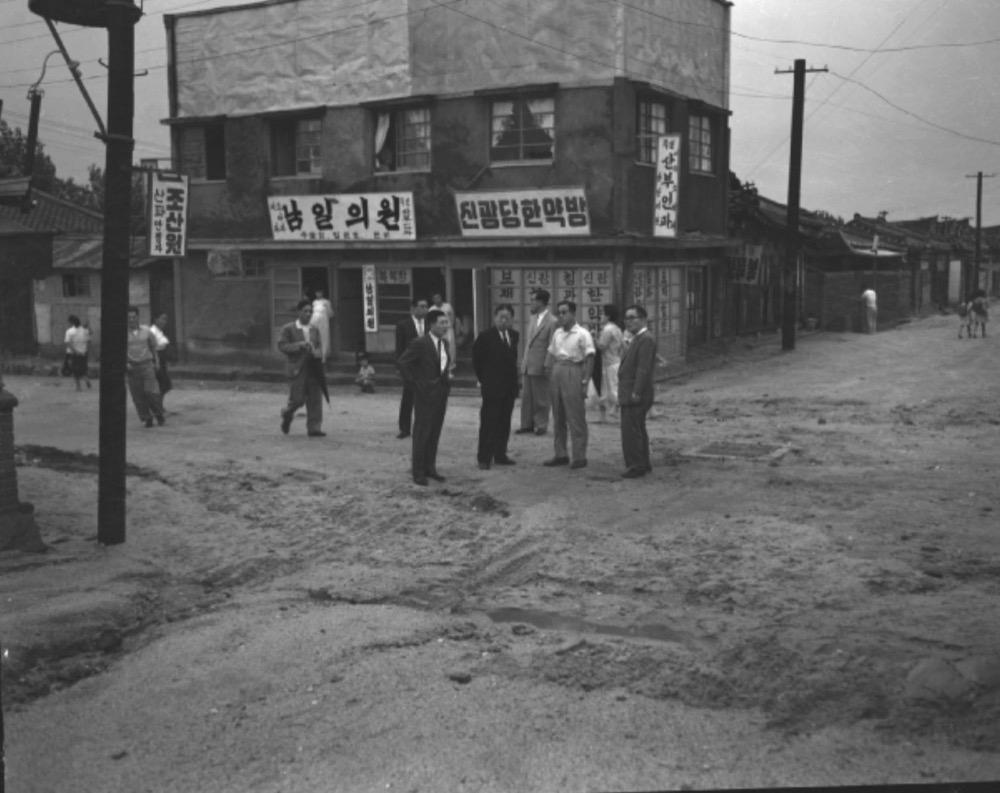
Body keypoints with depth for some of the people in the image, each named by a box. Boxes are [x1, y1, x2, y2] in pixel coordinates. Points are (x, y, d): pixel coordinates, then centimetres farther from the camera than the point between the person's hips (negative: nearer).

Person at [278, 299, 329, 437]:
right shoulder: (288, 329, 1)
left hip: (313, 368, 4)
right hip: (297, 369, -4)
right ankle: (287, 413, 28)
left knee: (315, 400, -3)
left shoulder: (314, 329, 16)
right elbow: (282, 345, -6)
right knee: (297, 399, -5)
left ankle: (314, 428, 0)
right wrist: (299, 345, -17)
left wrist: (317, 352, -6)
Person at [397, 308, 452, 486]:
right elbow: (403, 363, -14)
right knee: (422, 433, 0)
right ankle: (418, 472, 7)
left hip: (441, 394, 7)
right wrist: (414, 384, -13)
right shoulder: (420, 343, -14)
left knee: (435, 433, 13)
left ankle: (430, 467, 23)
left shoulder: (444, 342, 9)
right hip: (426, 394, -7)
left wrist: (447, 376, 8)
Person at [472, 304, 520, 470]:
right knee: (488, 423, -2)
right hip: (492, 387, -6)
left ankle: (500, 455, 19)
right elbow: (477, 360, -1)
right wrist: (483, 379, 0)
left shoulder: (513, 336, 9)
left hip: (509, 387, 6)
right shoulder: (485, 337, -8)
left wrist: (514, 379, 9)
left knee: (504, 423, 10)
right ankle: (484, 458, 3)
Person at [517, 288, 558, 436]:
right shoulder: (533, 320, 14)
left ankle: (541, 425, 12)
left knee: (540, 398, 2)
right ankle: (527, 424, 17)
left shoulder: (552, 322, -12)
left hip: (540, 367, -8)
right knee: (526, 396, 10)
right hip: (528, 365, 8)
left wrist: (547, 366, -17)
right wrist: (524, 361, 12)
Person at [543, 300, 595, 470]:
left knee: (576, 418, -4)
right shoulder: (557, 333, 13)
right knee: (558, 418, 10)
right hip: (557, 373, 7)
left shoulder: (582, 334, -7)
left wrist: (585, 382, -15)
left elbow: (590, 359, -10)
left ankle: (579, 457, 2)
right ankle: (560, 455, 19)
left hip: (573, 372, -7)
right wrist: (552, 377, 7)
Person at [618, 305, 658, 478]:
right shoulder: (637, 339, 18)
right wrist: (623, 395, 18)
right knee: (638, 430, 15)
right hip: (630, 394, 11)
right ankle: (643, 464, 22)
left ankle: (636, 466, -6)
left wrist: (636, 392, -24)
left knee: (631, 431, -10)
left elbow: (644, 368, -21)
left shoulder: (646, 339, -14)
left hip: (636, 395, -11)